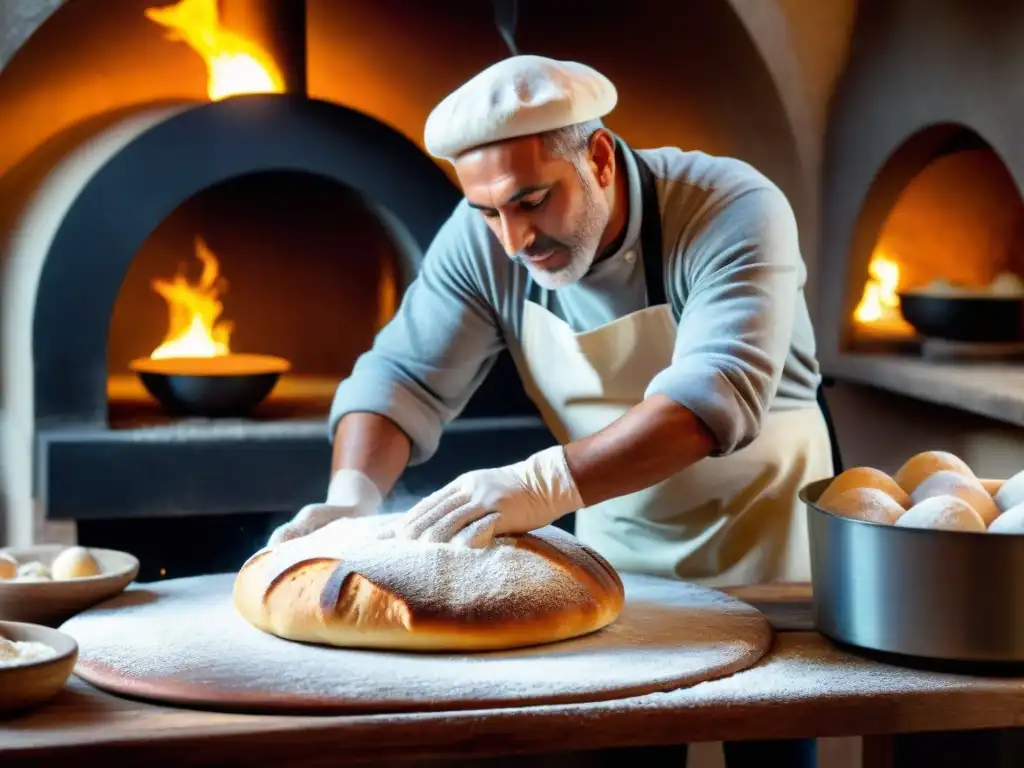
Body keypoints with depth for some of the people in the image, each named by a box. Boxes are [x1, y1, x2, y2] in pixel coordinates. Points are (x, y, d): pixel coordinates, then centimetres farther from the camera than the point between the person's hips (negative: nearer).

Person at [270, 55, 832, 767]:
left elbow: (716, 392, -41)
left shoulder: (735, 212, -28)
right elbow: (404, 377, -13)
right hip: (616, 551, 3)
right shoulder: (481, 240, -14)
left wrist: (547, 485, -52)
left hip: (760, 543, -3)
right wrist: (353, 494, -33)